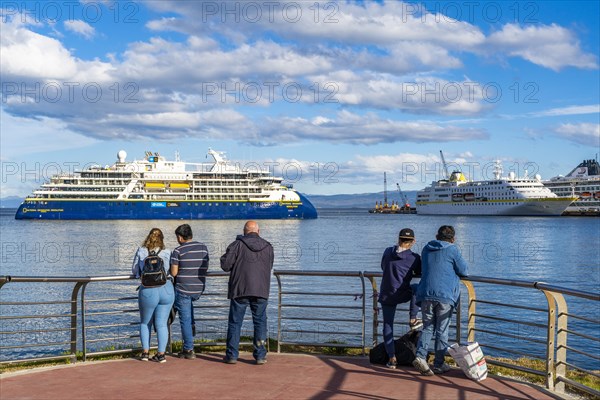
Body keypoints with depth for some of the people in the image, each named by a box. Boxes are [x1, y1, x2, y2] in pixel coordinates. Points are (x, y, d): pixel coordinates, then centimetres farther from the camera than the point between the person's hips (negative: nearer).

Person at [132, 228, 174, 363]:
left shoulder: (141, 252, -1)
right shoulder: (167, 253, -2)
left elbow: (134, 271, 7)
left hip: (148, 291, -1)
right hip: (166, 290, 1)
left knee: (145, 323, 18)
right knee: (162, 324, 8)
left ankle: (145, 352, 16)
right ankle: (161, 354, 8)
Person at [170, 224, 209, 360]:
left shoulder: (178, 251, -9)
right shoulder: (204, 248, 5)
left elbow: (174, 273, -10)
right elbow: (206, 268, 11)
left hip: (183, 289, -6)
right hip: (199, 289, 6)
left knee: (185, 319, 2)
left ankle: (189, 350, 5)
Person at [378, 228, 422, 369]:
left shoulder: (388, 251, 1)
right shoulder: (414, 257, -8)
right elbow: (420, 273, 7)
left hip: (386, 296, 2)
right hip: (402, 295, -2)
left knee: (388, 325, 12)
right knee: (416, 288, 28)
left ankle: (392, 358, 9)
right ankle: (413, 320, 24)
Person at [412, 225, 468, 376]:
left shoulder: (426, 249, 14)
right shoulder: (452, 250, -1)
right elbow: (463, 271, 2)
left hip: (426, 294, 4)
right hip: (445, 295, -4)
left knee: (428, 328, 11)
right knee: (442, 330, 6)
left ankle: (420, 356, -10)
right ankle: (438, 364, 11)